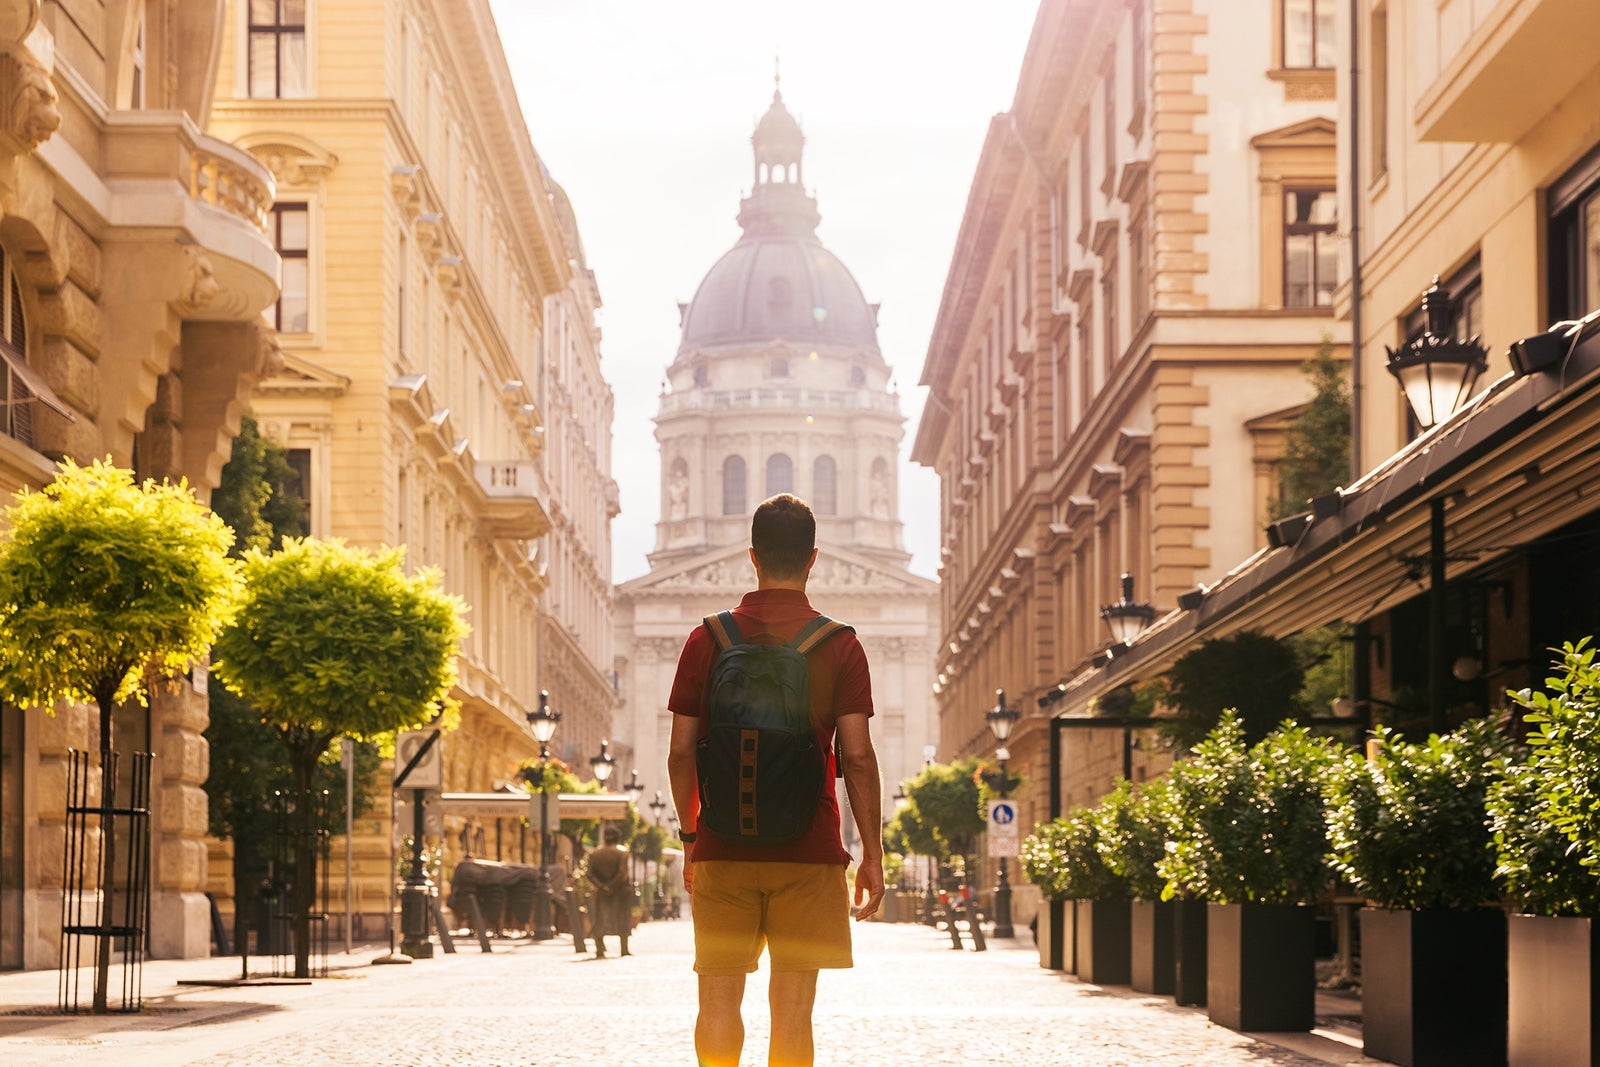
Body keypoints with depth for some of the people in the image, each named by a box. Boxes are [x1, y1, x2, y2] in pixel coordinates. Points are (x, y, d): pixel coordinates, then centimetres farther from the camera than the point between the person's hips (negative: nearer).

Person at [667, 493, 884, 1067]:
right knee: (793, 1004, 1)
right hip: (809, 848, -1)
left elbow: (681, 752, 2)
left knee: (719, 997, 6)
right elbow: (857, 756, -5)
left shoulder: (708, 640, 2)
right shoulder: (839, 646, -2)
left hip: (724, 847, 1)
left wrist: (690, 837, 14)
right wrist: (872, 856, 1)